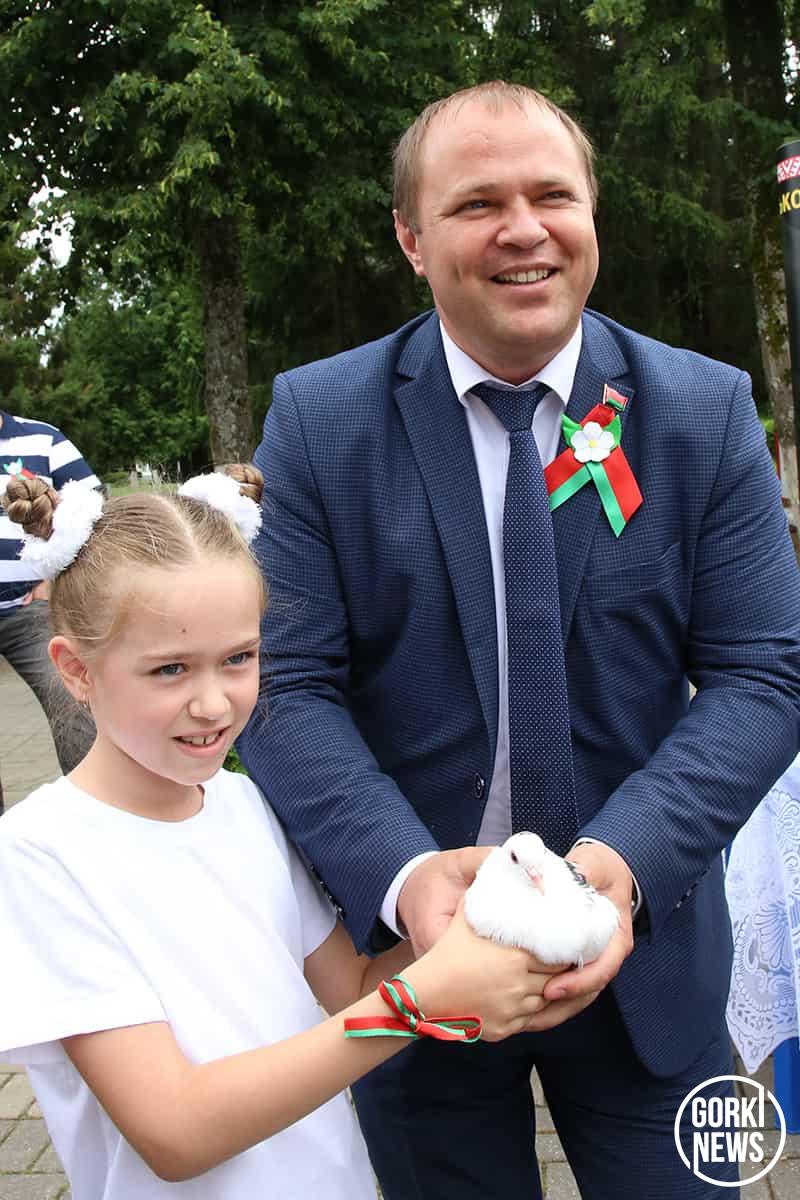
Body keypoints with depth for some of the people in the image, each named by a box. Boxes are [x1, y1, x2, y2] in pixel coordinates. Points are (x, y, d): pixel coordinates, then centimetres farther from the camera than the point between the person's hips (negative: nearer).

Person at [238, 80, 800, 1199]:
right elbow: (288, 684, -10)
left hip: (643, 944, 1)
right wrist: (403, 876, -26)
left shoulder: (708, 410, -5)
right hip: (409, 941, 0)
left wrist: (627, 858, -23)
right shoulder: (316, 418, -8)